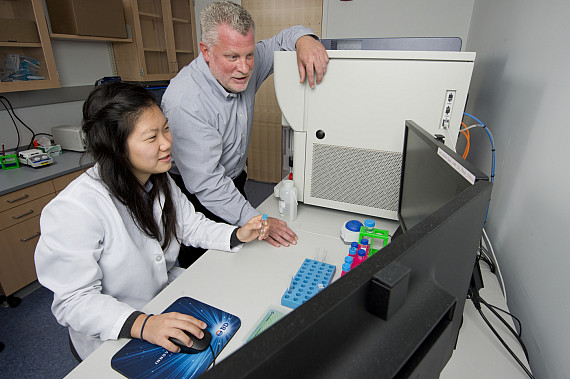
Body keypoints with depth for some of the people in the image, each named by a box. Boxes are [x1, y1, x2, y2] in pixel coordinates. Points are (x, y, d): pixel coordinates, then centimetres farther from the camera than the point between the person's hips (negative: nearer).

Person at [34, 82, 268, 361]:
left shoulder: (159, 180, -5)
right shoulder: (74, 210, -28)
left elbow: (191, 225, 3)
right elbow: (74, 300, -24)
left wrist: (238, 235, -13)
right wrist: (141, 325, -38)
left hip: (168, 291, 7)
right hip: (111, 337, -6)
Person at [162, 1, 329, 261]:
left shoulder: (247, 65, -12)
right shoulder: (185, 103, -33)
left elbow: (281, 40, 4)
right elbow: (205, 182, -33)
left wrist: (304, 39, -21)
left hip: (234, 180, 7)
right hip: (198, 197, -6)